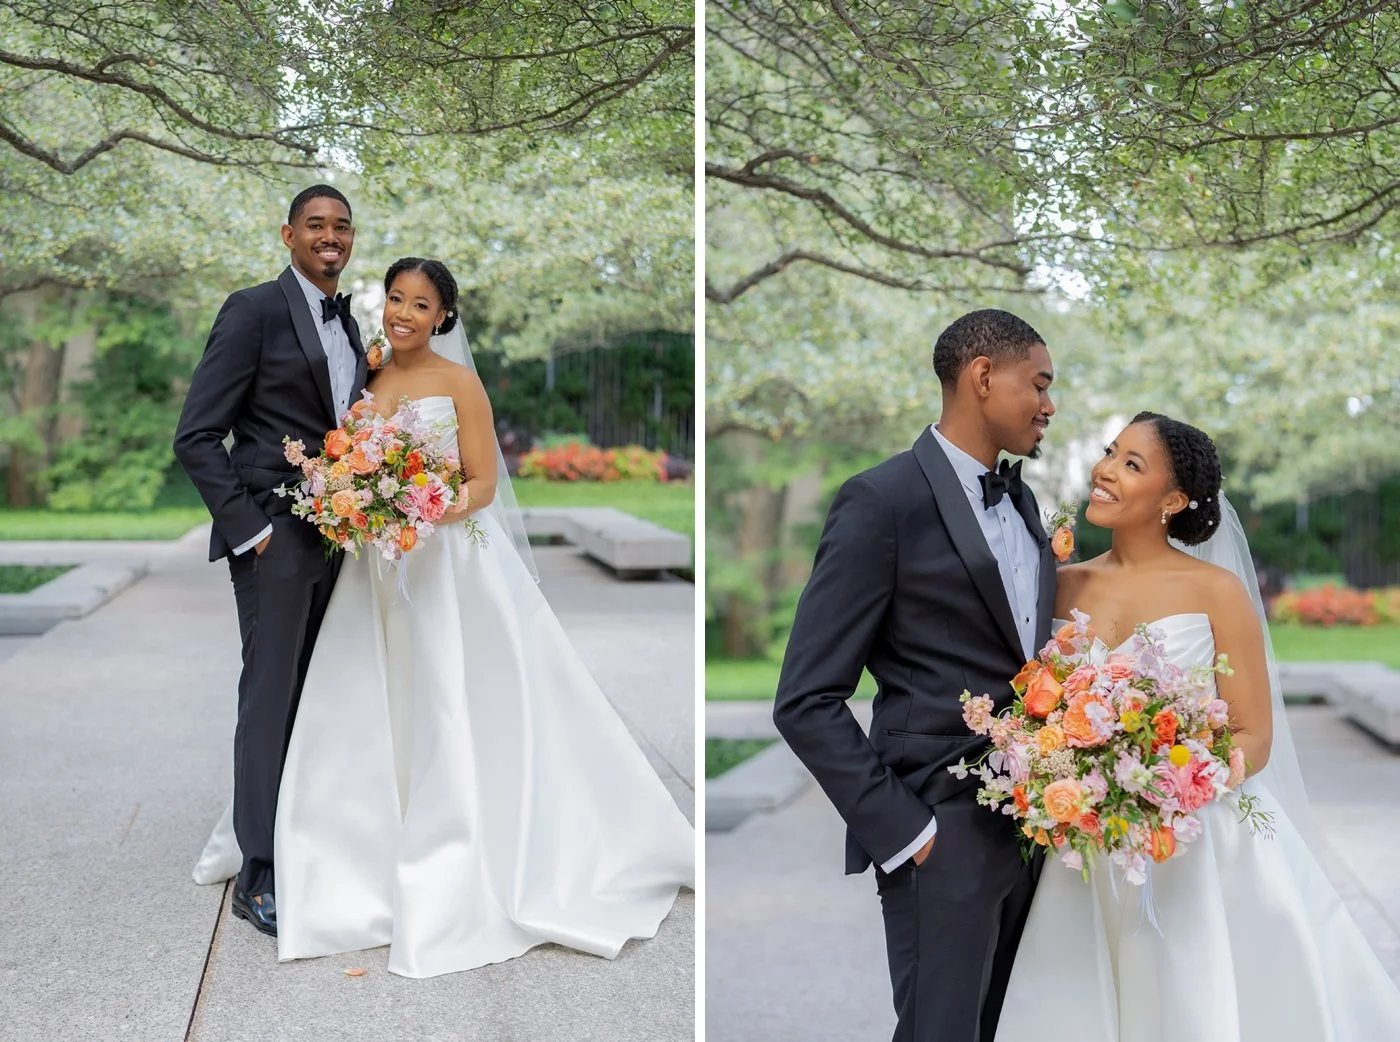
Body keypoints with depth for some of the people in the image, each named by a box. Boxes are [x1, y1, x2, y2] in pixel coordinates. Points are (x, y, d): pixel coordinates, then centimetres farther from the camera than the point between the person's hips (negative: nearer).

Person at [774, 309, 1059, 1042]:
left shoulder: (1022, 501, 12)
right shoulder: (883, 501, -12)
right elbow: (806, 702, -14)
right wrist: (900, 830, -16)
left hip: (1032, 829, 7)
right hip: (943, 837, -7)